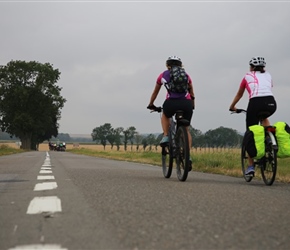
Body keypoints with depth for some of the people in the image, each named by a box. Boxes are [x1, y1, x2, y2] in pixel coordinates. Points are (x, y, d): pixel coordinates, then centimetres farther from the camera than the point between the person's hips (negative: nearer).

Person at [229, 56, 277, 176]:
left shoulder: (248, 76, 21)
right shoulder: (268, 75, 27)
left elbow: (239, 94, 32)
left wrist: (232, 106, 47)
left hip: (256, 103, -3)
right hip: (271, 103, 3)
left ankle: (251, 166, 10)